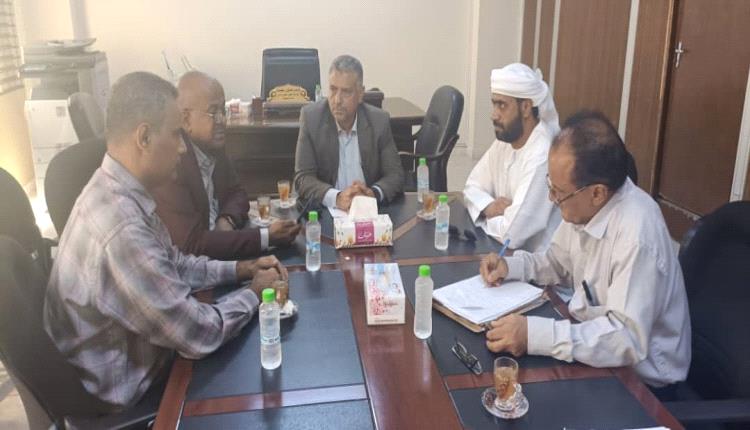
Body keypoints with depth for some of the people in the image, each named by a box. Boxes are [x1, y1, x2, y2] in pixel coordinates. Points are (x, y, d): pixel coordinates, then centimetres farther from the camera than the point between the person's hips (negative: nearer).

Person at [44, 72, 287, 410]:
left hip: (132, 359, 8)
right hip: (123, 399, -8)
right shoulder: (120, 228, -35)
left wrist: (239, 269, 0)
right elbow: (199, 334, -28)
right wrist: (253, 293, -12)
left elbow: (172, 264, 10)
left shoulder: (115, 192, -4)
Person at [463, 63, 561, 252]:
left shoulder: (543, 156, -26)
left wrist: (489, 216, -9)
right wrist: (488, 206, -12)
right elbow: (472, 187, 9)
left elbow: (512, 233, -30)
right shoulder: (504, 140, 1)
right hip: (508, 250, 7)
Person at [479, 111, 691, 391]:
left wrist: (534, 335, -37)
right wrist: (511, 266, -6)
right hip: (594, 339, 7)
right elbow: (559, 263, 11)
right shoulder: (583, 205, -8)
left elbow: (628, 338, -33)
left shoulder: (637, 234, -31)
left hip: (638, 376, -7)